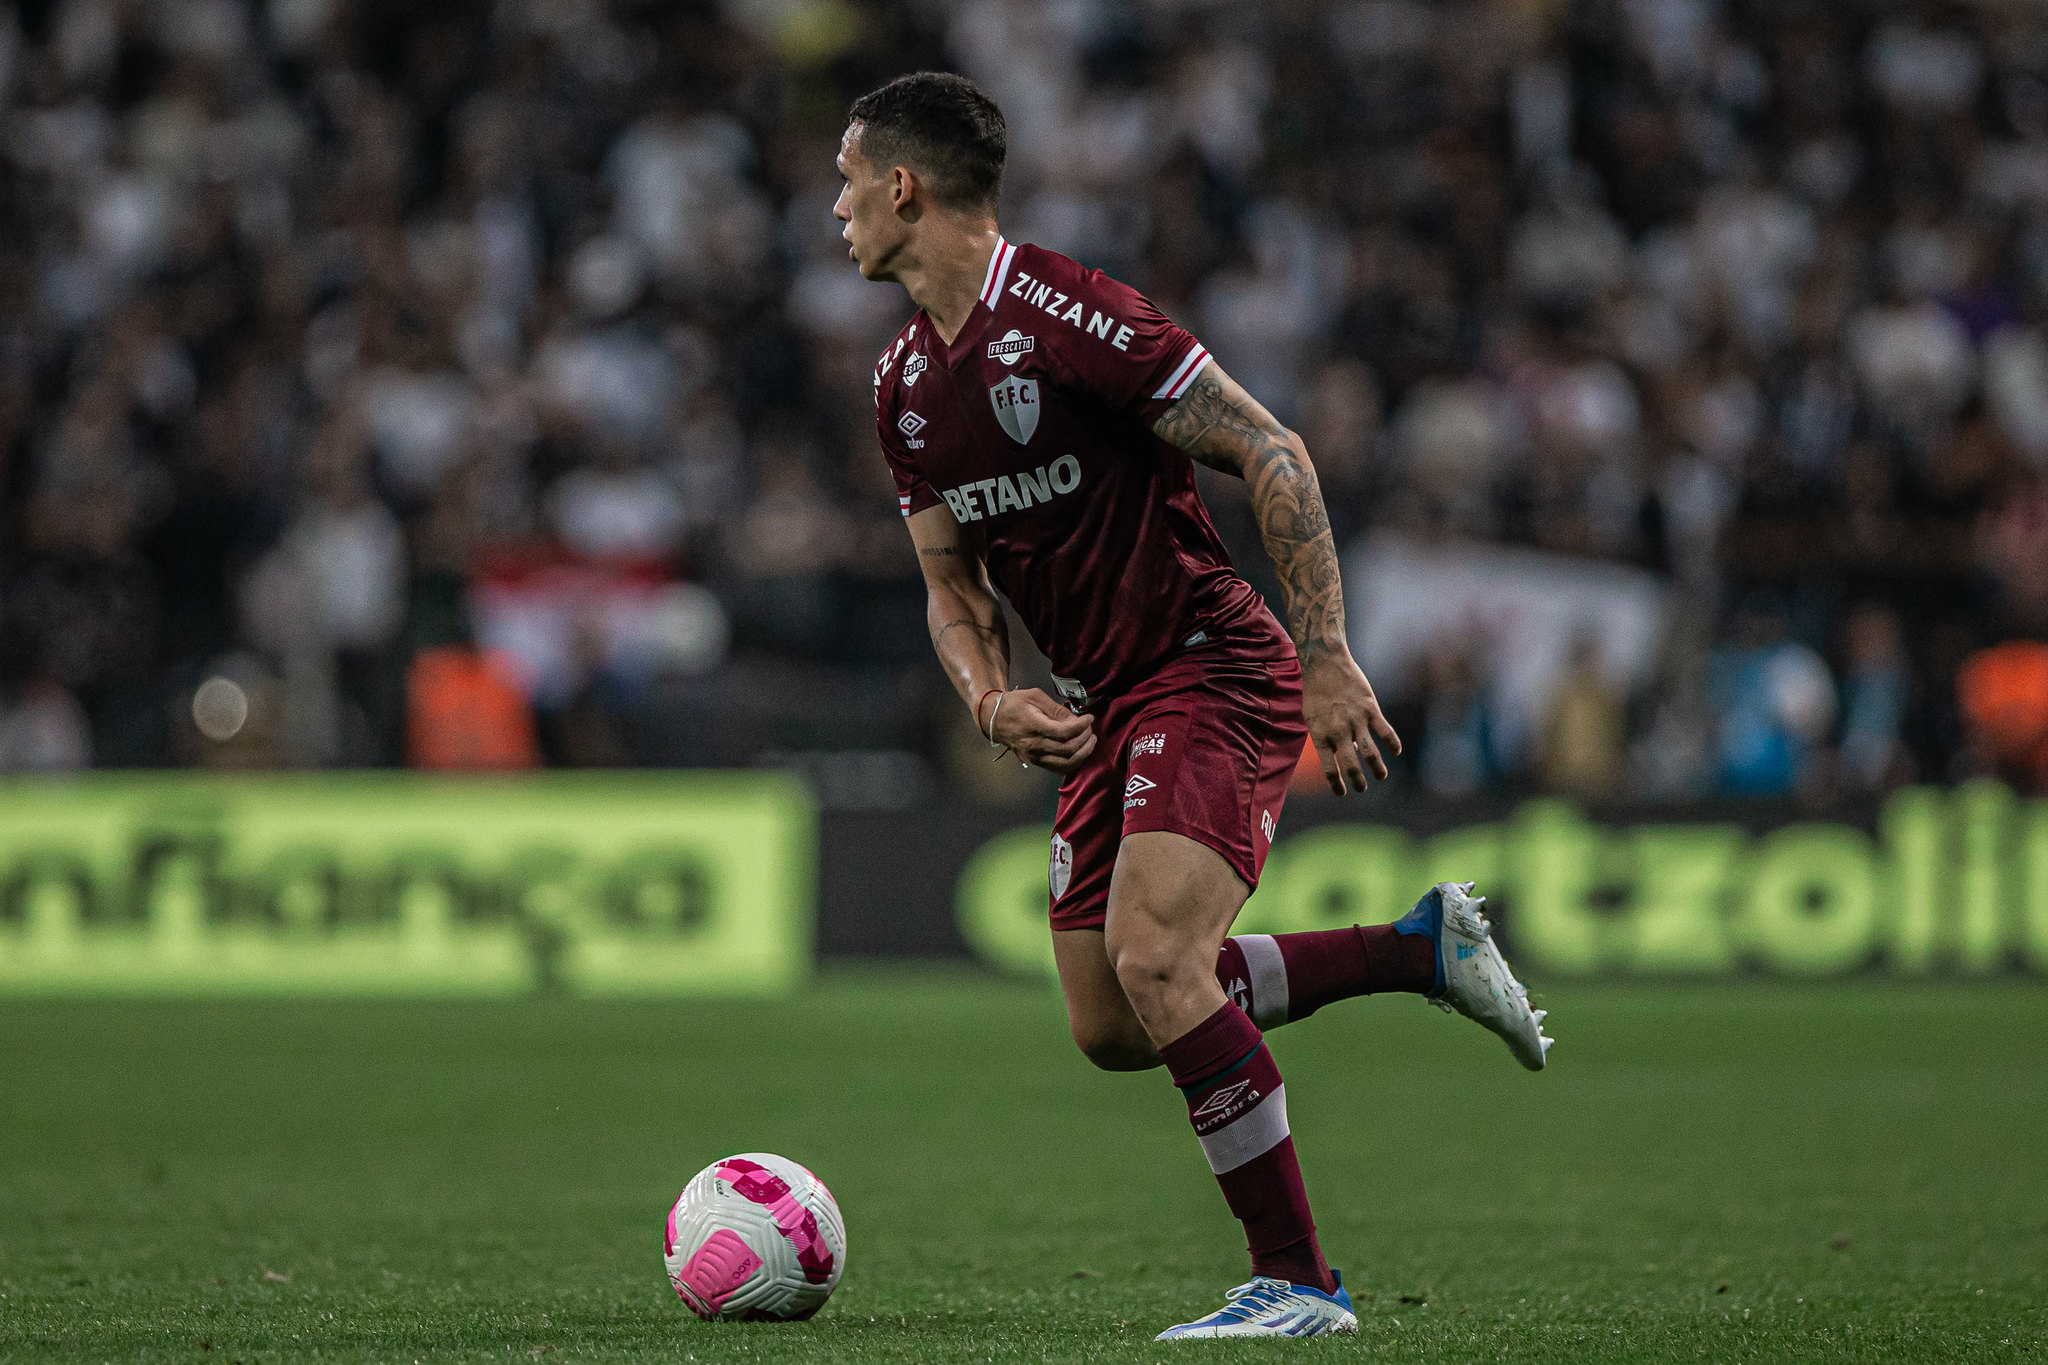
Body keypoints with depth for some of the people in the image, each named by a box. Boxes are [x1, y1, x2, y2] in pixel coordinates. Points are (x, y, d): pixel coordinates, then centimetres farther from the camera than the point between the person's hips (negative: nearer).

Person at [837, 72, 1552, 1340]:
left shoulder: (1063, 312, -18)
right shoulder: (906, 385, 8)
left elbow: (1271, 453, -18)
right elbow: (953, 585, 17)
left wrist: (1329, 661, -21)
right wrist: (990, 699, -4)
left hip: (1216, 676, -9)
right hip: (1108, 709, 9)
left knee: (1154, 961, -25)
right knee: (1111, 1028, 7)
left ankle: (1300, 1281, -16)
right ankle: (1421, 948, 21)